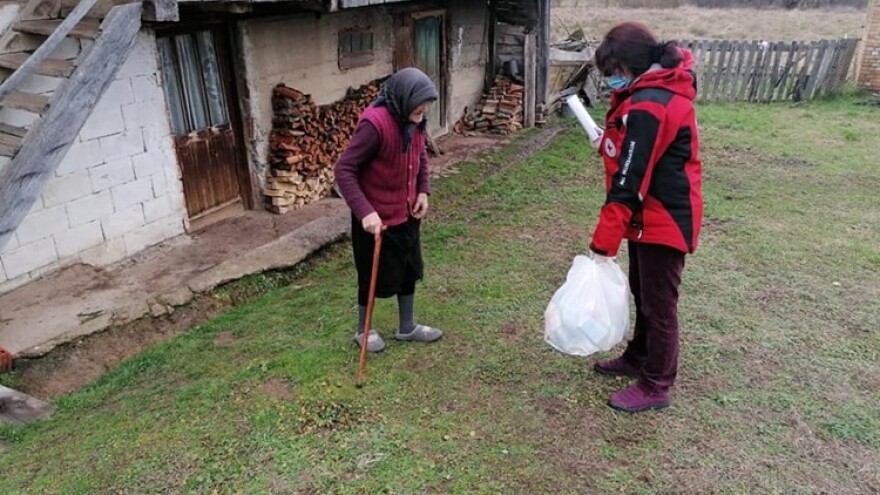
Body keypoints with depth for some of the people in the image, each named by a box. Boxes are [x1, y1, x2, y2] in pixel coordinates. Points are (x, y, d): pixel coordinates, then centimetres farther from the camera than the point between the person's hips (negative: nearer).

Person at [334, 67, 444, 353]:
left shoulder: (415, 122, -2)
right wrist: (364, 211, -32)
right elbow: (343, 169, -25)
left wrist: (423, 191, 2)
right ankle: (363, 330, 33)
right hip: (376, 219, -7)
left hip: (406, 214, 8)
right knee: (374, 276, 9)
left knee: (409, 271, 18)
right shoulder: (374, 123, -27)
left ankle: (407, 328, 37)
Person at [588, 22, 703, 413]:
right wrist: (614, 143, 3)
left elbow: (629, 183, -28)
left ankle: (655, 387, 19)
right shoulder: (661, 90, 8)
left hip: (663, 221, -10)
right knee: (643, 295, 22)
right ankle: (638, 358, 40)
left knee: (659, 305, 4)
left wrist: (603, 242, -26)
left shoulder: (648, 106, -25)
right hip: (653, 217, 10)